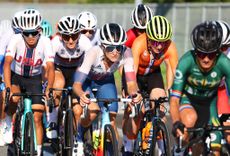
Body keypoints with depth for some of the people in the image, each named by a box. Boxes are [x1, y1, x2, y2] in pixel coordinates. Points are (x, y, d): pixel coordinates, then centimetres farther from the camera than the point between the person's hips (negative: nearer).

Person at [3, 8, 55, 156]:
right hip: (16, 77, 0)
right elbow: (7, 63, -35)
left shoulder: (45, 42, -25)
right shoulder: (16, 40, -26)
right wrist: (8, 89, -47)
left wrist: (49, 89, -46)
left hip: (35, 79, 0)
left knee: (37, 119, -7)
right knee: (13, 99, -28)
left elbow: (50, 67, -31)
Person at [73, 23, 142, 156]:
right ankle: (77, 141, -1)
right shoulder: (94, 53, -39)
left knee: (111, 119, -10)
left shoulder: (126, 54, -32)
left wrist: (135, 93, -56)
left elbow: (131, 82, -33)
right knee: (92, 111, -27)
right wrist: (82, 94, -66)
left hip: (106, 82, 3)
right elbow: (77, 84, -43)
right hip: (86, 80, -3)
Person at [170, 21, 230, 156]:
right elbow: (174, 99, -37)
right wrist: (176, 123, -53)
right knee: (190, 119, -36)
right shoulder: (187, 61, -34)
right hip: (187, 99, -2)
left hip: (210, 103, 2)